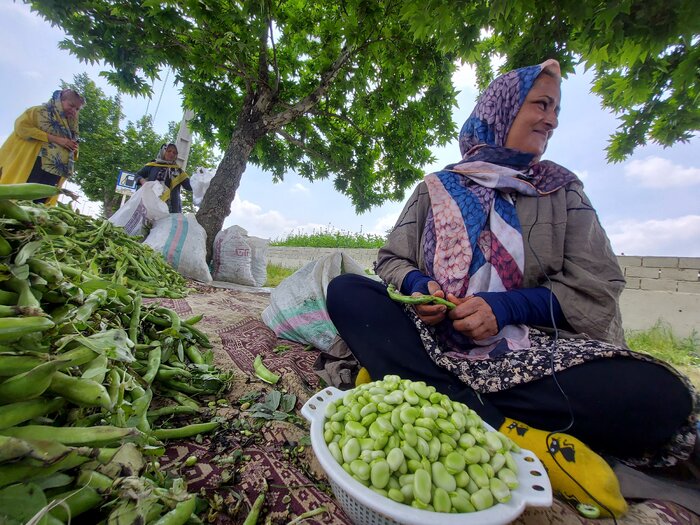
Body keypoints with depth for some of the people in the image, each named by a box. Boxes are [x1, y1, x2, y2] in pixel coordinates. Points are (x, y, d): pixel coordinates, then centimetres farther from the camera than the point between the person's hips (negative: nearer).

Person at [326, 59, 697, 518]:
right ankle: (515, 435, -29)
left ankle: (403, 377, -24)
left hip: (528, 348, 1)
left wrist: (506, 306, -15)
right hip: (433, 337, 1)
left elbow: (596, 290, 3)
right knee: (345, 291, -20)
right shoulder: (436, 188, 11)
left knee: (658, 397, -25)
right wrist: (417, 286, -16)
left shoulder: (563, 189, 13)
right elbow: (392, 259, 8)